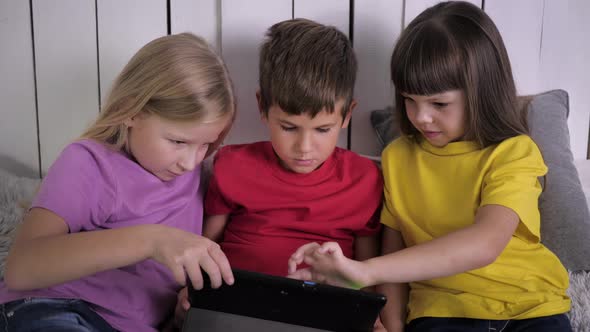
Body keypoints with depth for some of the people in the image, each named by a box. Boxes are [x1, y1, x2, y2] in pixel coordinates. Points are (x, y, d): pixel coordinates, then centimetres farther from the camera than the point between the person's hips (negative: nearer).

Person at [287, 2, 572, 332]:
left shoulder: (514, 153, -10)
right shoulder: (397, 156, 3)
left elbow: (485, 243, -28)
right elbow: (395, 251, 8)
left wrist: (365, 271, -36)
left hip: (527, 304, -1)